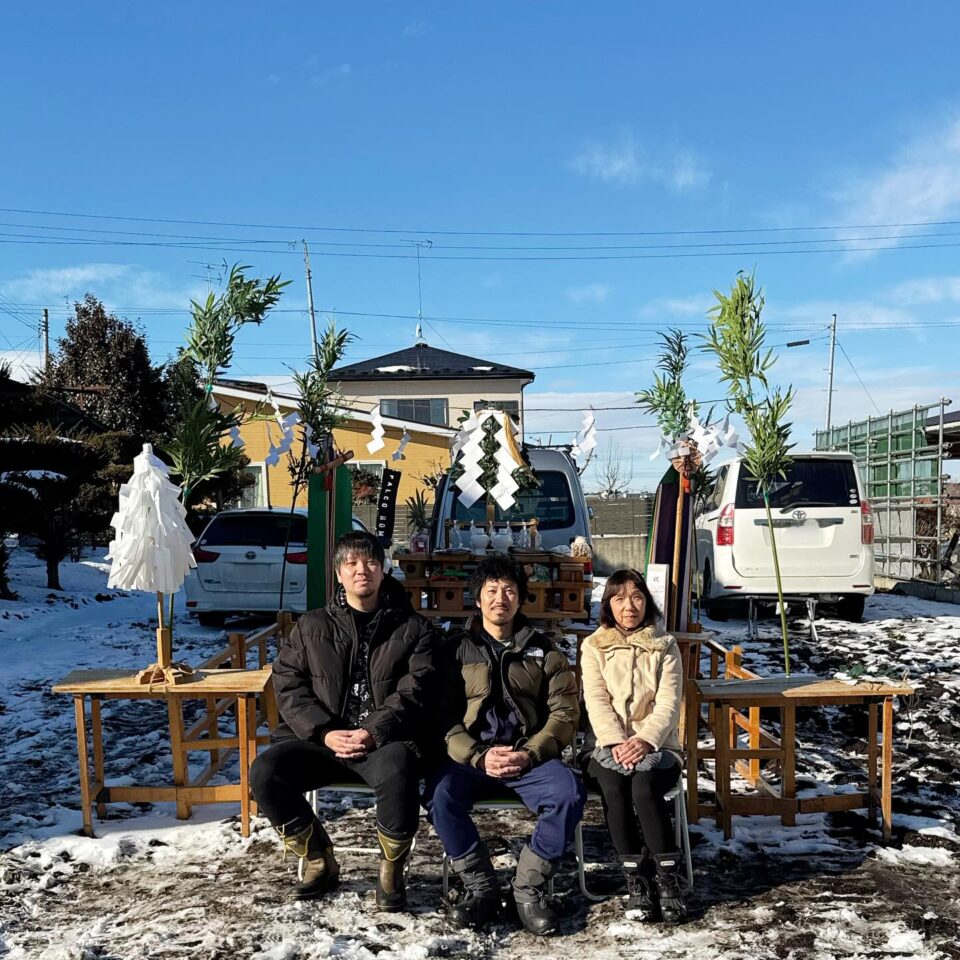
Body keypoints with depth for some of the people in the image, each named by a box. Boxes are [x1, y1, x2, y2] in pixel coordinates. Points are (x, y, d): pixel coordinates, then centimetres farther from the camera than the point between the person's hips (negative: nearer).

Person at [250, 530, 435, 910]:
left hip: (384, 740, -3)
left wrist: (374, 732, -18)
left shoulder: (411, 627, 10)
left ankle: (391, 871, -8)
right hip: (321, 739, 3)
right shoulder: (311, 626, 16)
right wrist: (324, 732, -11)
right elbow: (288, 684, 6)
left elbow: (415, 690, -2)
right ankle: (318, 861, 1)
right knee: (265, 771, -22)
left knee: (397, 771, -36)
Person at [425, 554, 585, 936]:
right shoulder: (457, 649, 10)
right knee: (439, 794, -30)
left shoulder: (542, 650, 12)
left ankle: (529, 887, -11)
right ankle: (481, 887, -12)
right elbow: (443, 715, 2)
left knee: (569, 792, -29)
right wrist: (479, 757, -14)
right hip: (470, 756, 0)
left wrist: (530, 753, -13)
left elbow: (565, 712, 4)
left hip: (530, 757, 0)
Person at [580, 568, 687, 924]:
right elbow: (596, 703, -4)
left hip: (657, 746, -1)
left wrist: (645, 741, -21)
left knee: (644, 787, -32)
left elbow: (668, 703, -4)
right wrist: (617, 743, -21)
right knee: (613, 788, -32)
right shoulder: (593, 648, 8)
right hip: (611, 746, 1)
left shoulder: (664, 646, 7)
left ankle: (668, 876, -17)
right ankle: (636, 877, -17)